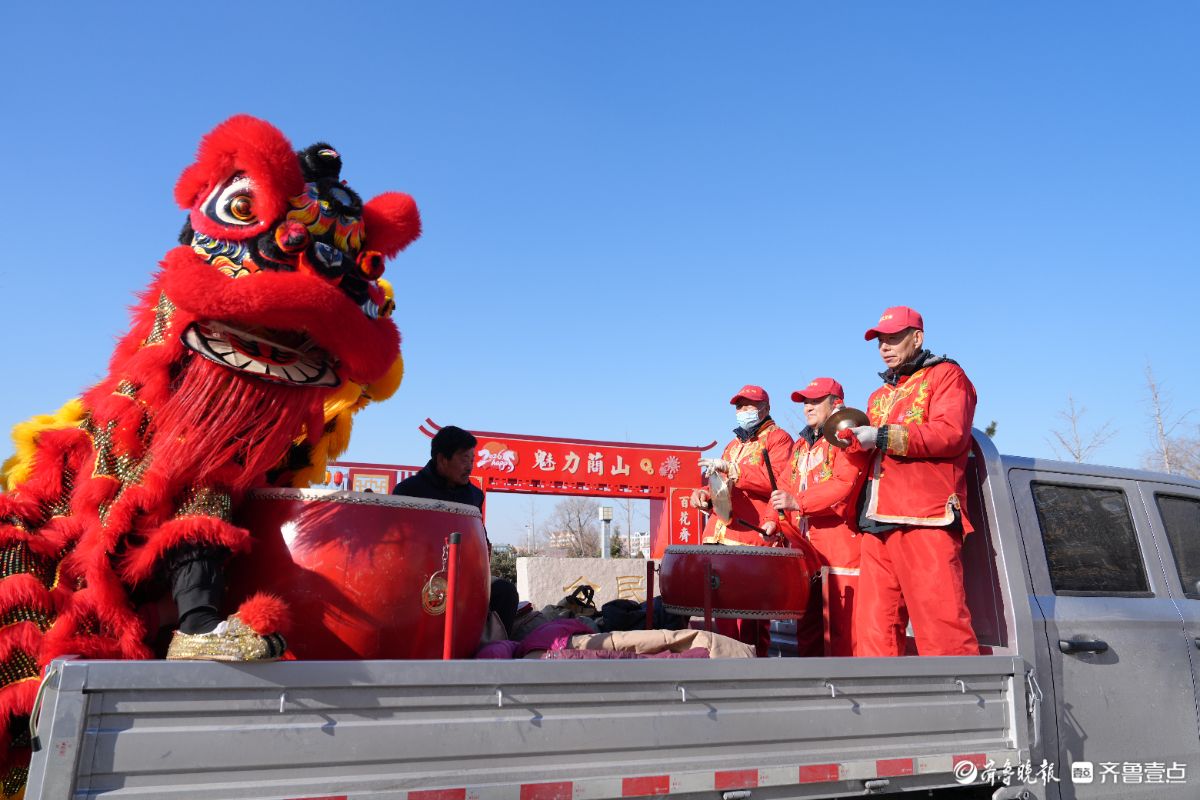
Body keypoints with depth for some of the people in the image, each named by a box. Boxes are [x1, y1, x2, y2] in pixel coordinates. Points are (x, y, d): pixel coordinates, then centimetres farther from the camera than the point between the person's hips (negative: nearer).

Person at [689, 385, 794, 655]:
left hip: (753, 538, -7)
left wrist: (732, 469, -14)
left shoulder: (777, 438, 4)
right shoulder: (733, 445, 28)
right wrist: (705, 495, 10)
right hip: (719, 537, 7)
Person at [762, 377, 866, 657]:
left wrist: (798, 502, -24)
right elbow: (784, 487, 18)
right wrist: (773, 520, 1)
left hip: (840, 547, -8)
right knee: (806, 622, 12)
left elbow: (844, 485, -17)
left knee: (842, 624, -6)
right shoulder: (801, 444, 22)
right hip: (804, 548, 8)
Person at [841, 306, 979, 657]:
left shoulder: (945, 375, 8)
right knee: (873, 628, 2)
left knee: (940, 623, -9)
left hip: (926, 522, -7)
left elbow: (951, 434, -9)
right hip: (877, 525, 7)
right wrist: (858, 441, 7)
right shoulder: (879, 396, 29)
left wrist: (882, 437, -14)